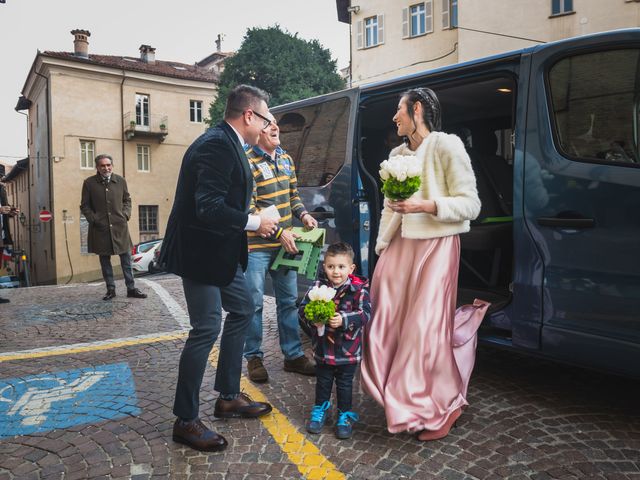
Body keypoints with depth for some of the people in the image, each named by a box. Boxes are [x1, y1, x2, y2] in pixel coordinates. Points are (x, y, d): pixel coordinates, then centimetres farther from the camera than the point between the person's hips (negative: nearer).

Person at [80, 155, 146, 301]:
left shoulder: (120, 181, 5)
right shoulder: (89, 183, 0)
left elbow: (127, 200, 16)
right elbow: (84, 206, 4)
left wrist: (126, 214, 1)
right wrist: (94, 220, -7)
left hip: (119, 227, 1)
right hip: (100, 228, -1)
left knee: (126, 258, 3)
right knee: (105, 260, 7)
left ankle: (131, 288, 11)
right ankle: (110, 289, 18)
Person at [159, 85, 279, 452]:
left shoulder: (226, 143, 10)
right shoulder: (217, 145, -21)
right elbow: (209, 207, -29)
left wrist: (255, 222, 7)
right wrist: (255, 223, -17)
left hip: (220, 251, 11)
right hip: (202, 251, -11)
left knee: (243, 310, 17)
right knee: (207, 328, -5)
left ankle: (229, 397, 30)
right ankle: (186, 420, 12)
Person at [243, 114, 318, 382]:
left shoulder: (285, 159, 10)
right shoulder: (248, 163, -13)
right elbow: (249, 209, -17)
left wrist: (303, 215, -2)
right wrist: (280, 232, -21)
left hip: (284, 243, 7)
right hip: (256, 246, -6)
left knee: (289, 300, 11)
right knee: (254, 303, 1)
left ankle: (293, 355, 22)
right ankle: (254, 358, 17)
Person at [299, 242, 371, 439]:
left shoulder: (359, 290, -13)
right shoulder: (318, 287, -6)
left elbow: (365, 313, -20)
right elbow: (302, 309, -6)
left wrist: (344, 320, -32)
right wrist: (312, 319, -26)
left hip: (348, 349, -2)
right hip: (323, 347, 2)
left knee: (344, 384, 13)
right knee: (323, 381, 20)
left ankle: (345, 416, 32)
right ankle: (319, 410, 41)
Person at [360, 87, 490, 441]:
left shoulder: (446, 146, -6)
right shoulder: (397, 154, 16)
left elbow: (470, 204, -9)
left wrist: (427, 206, -22)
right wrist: (381, 248, 17)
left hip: (435, 246, -7)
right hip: (399, 246, 7)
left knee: (426, 327, -4)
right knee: (387, 324, 5)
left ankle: (440, 408, 16)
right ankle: (398, 398, 27)